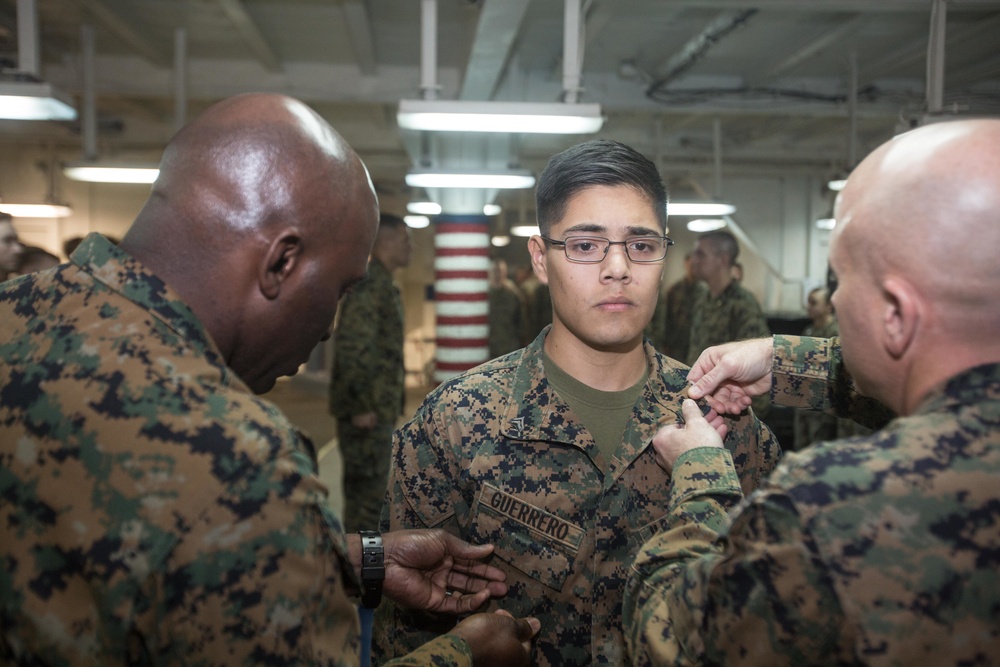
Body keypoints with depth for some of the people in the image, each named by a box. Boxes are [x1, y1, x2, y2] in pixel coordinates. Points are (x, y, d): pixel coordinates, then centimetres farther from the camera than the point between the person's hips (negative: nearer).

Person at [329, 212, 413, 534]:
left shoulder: (383, 283, 15)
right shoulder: (370, 283, -17)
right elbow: (352, 346, -25)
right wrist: (362, 405, -21)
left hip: (380, 406, 10)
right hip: (367, 409, -10)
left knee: (369, 490, 18)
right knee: (367, 494, -2)